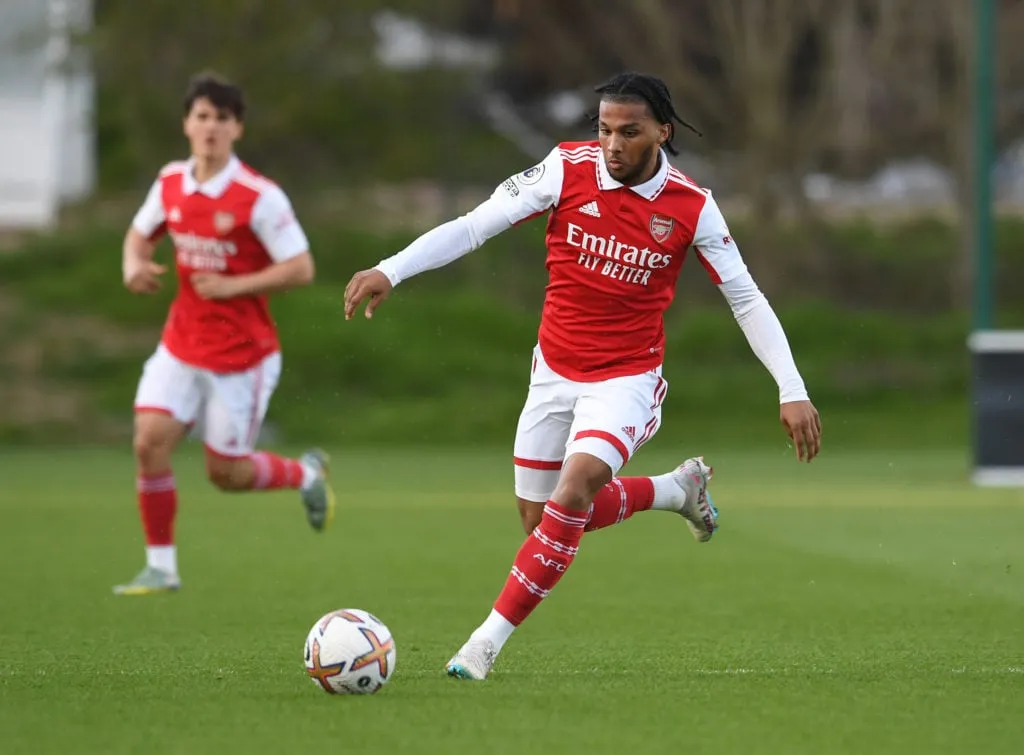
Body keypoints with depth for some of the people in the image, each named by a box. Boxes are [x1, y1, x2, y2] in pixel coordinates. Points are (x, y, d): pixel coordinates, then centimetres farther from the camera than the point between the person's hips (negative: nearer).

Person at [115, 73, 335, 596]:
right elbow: (140, 234, 19)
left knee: (225, 473, 2)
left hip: (242, 356, -5)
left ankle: (306, 474, 33)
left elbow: (301, 270, -17)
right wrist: (134, 266, -3)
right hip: (181, 346, 5)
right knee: (149, 441, -12)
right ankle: (160, 566, 0)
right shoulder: (171, 184, 1)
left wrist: (234, 286, -23)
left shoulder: (259, 197, -17)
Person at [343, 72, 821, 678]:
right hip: (555, 371, 3)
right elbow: (473, 227, -12)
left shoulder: (691, 207, -13)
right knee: (542, 520, 10)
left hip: (627, 378, -3)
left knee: (574, 490, -27)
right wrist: (390, 271, -24)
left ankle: (489, 642, -20)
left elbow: (748, 300, -4)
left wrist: (793, 392, -9)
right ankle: (679, 489, 35)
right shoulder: (568, 168, -12)